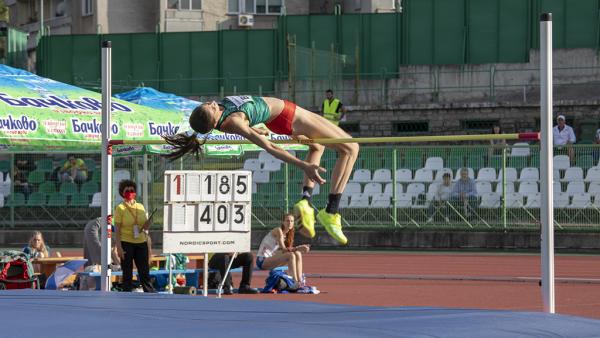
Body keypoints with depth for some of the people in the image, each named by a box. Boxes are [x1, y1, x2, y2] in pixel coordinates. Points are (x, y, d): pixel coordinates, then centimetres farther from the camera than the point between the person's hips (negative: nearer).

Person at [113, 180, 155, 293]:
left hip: (141, 242, 4)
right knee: (127, 274, 1)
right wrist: (119, 247, -14)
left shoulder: (140, 207, 11)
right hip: (126, 243, -4)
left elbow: (145, 226, 19)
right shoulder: (120, 208, -3)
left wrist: (147, 225, -6)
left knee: (145, 272, 3)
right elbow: (117, 229, -6)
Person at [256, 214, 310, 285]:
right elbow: (284, 250, -21)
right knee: (291, 255, -25)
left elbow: (288, 249, 2)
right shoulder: (278, 231, -14)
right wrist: (298, 248, -26)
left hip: (270, 259, 9)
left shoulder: (287, 234, 12)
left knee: (298, 254, -2)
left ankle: (300, 281, -9)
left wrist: (301, 248, -12)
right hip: (262, 260, -9)